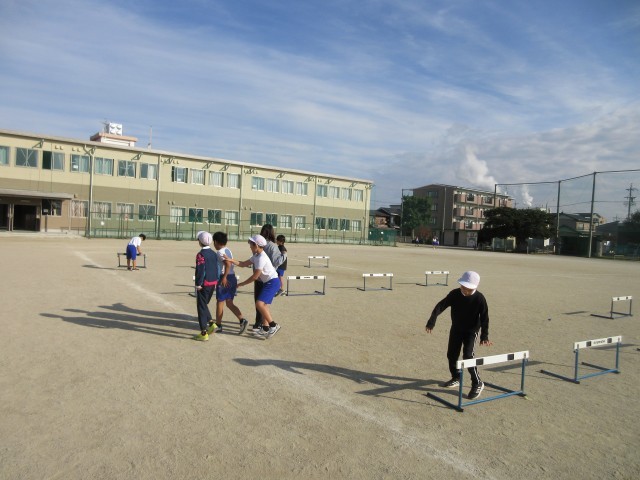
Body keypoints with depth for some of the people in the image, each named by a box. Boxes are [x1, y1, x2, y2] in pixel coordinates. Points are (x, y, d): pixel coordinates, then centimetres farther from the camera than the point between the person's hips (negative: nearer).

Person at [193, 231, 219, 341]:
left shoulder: (201, 254, -15)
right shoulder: (214, 254, 8)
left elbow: (200, 270, -18)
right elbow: (217, 269, 11)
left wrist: (198, 284, -12)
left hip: (204, 284, -7)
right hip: (213, 283, 7)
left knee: (201, 307, 2)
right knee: (204, 305, 24)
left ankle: (204, 333, 4)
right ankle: (211, 324, 14)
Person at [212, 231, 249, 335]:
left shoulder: (220, 252, -11)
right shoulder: (228, 250, 15)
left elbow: (228, 264, -24)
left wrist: (224, 277, -24)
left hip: (225, 279, -8)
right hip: (232, 277, 8)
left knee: (220, 302, 5)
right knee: (229, 303, 10)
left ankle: (218, 325, 16)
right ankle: (242, 320, -3)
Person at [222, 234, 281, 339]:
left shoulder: (261, 258, -20)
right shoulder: (256, 256, 10)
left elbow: (255, 277, -18)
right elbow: (243, 264, 11)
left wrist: (241, 284, -9)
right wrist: (230, 260, -2)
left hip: (272, 282, -11)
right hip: (267, 282, 11)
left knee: (259, 304, -19)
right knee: (263, 305, 14)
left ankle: (273, 326, -13)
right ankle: (265, 328, 23)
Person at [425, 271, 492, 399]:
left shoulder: (479, 299, -22)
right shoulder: (454, 294, -18)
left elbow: (484, 318, -16)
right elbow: (441, 306, -21)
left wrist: (484, 336, -24)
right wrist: (432, 321, -32)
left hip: (471, 331, -4)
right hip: (456, 329, 4)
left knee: (468, 355, -16)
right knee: (451, 355, 10)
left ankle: (477, 383, 1)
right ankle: (456, 378, 32)